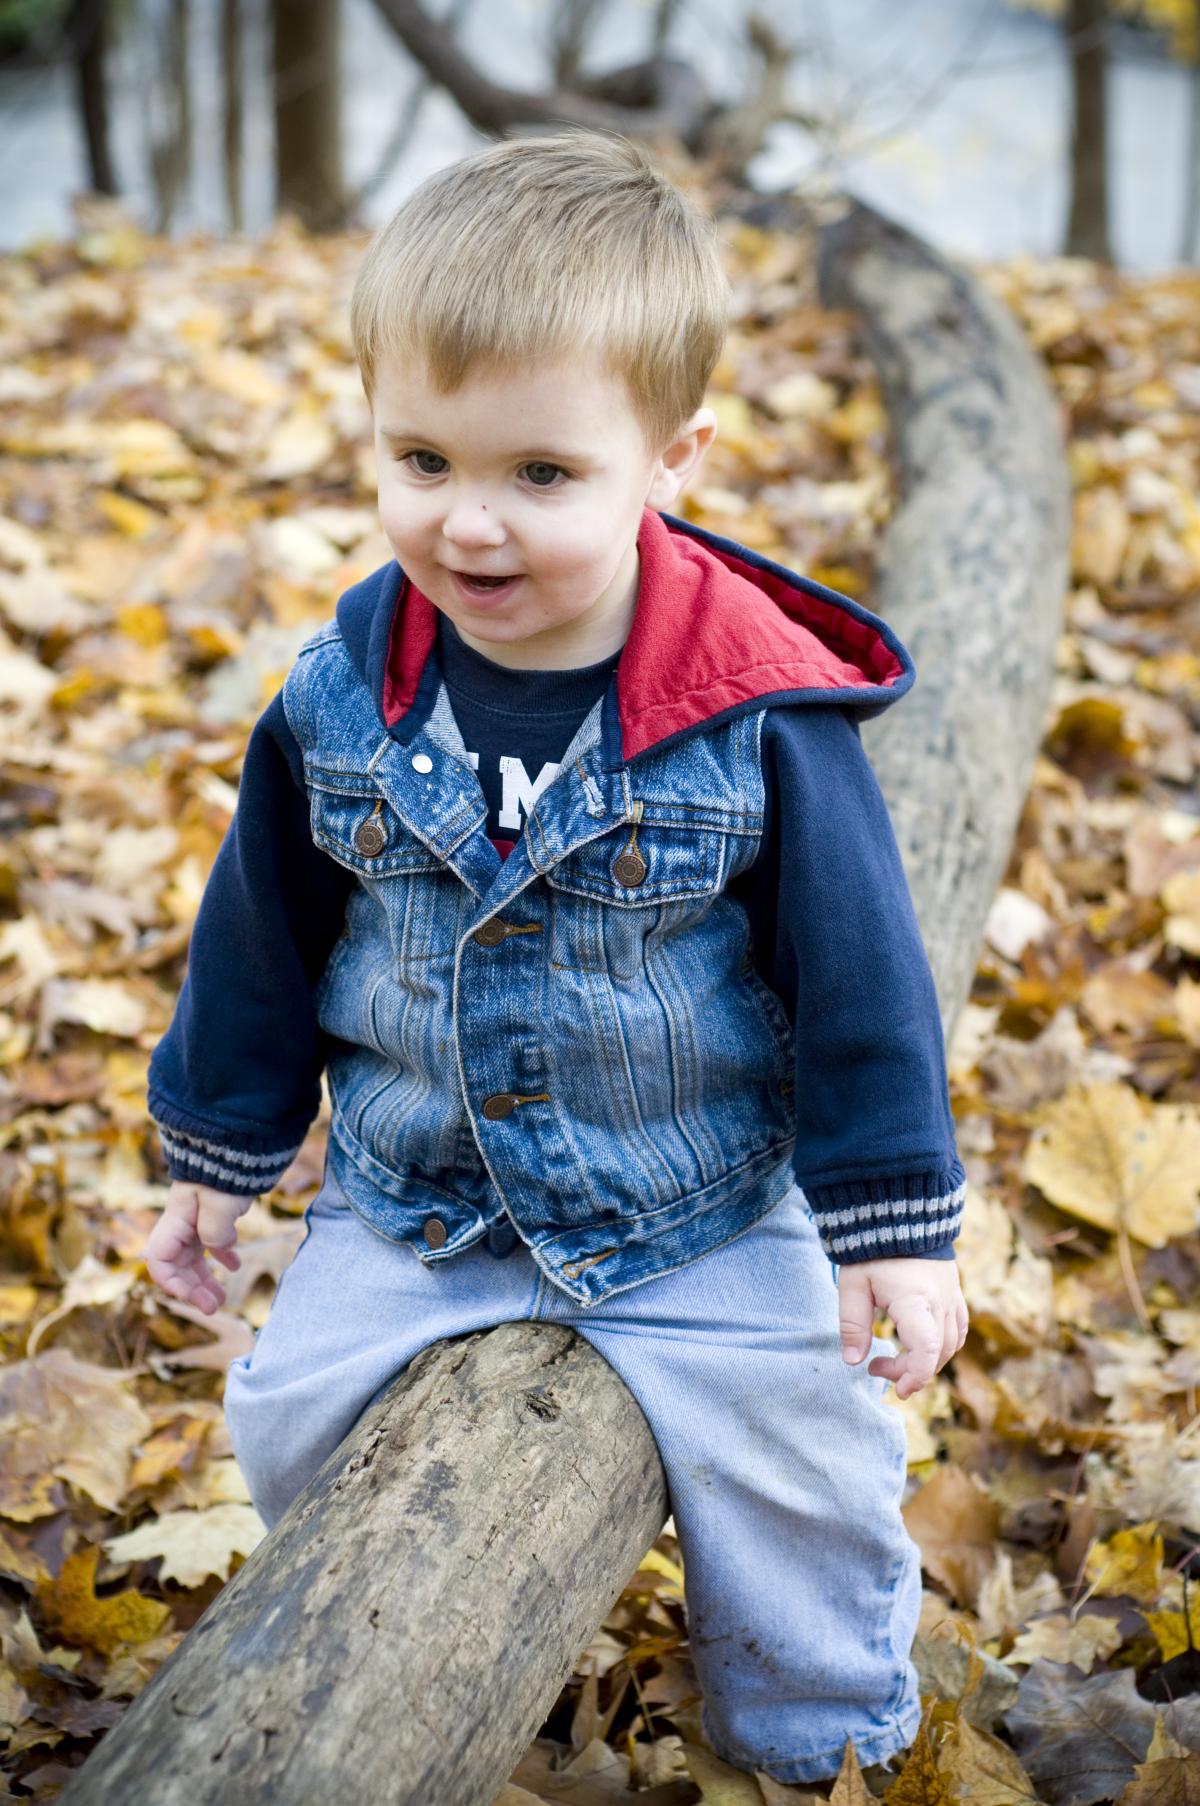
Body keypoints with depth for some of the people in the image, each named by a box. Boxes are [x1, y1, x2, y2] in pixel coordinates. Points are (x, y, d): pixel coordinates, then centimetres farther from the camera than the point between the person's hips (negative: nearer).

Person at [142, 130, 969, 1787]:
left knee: (793, 1480, 0)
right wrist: (218, 1152, 11)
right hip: (409, 1203, 3)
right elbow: (262, 935, 3)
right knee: (288, 1429, 4)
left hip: (700, 1224, -2)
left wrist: (893, 1225, -10)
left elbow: (857, 968, -12)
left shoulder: (758, 718, -21)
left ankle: (826, 1737, 32)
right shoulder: (343, 698, -11)